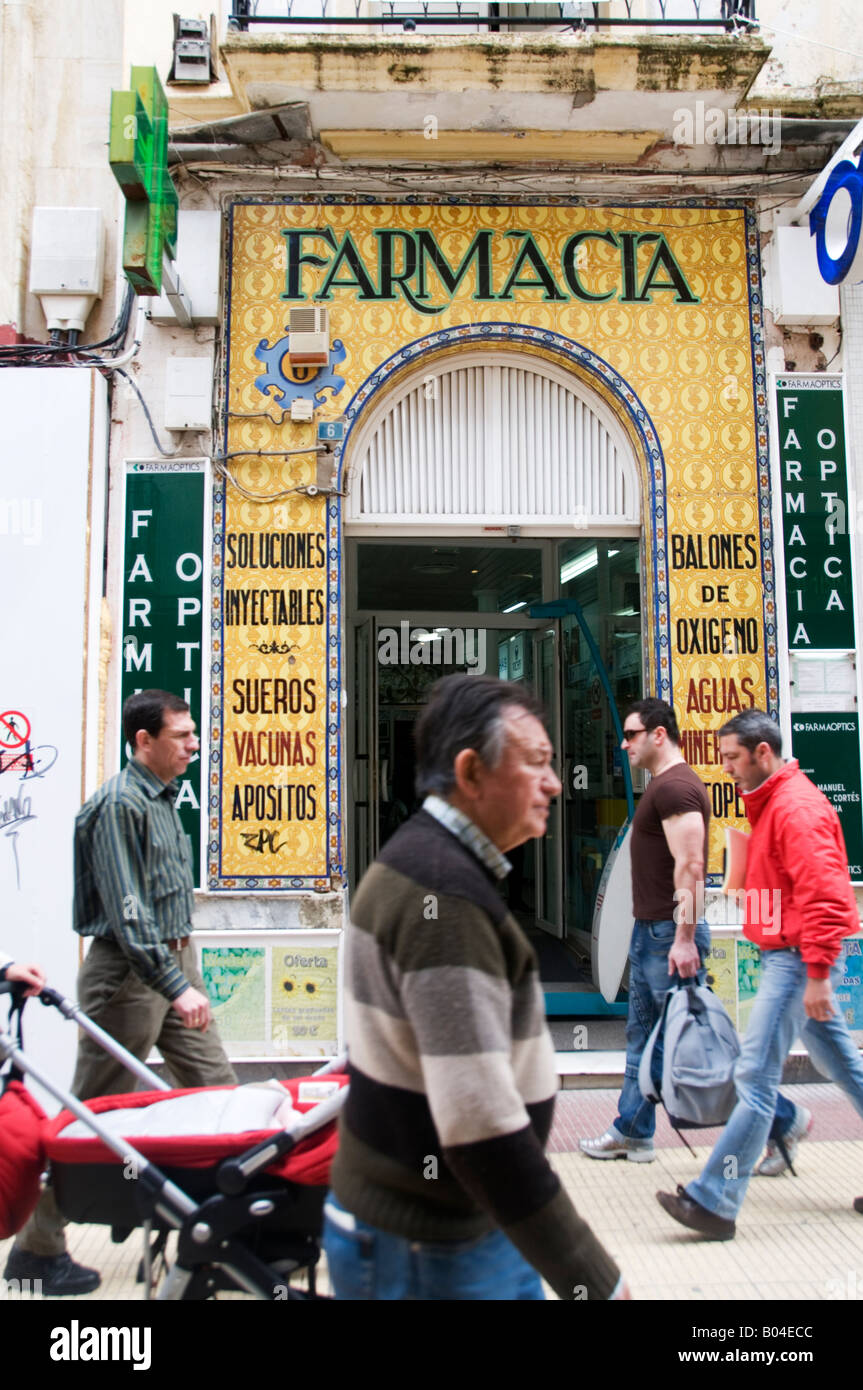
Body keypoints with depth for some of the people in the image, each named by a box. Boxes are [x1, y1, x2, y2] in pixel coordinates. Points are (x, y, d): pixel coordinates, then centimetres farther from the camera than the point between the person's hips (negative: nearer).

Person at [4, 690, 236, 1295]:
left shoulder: (164, 797, 12)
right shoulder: (120, 803, -17)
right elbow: (127, 911, -22)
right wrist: (174, 986, -25)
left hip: (174, 959, 9)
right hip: (129, 972, -9)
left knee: (217, 1086, 9)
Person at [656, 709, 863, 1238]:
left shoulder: (797, 807, -18)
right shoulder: (771, 803, 15)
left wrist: (817, 975, -25)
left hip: (797, 958, -11)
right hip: (788, 955, 11)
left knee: (756, 1075, -8)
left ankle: (715, 1202, -3)